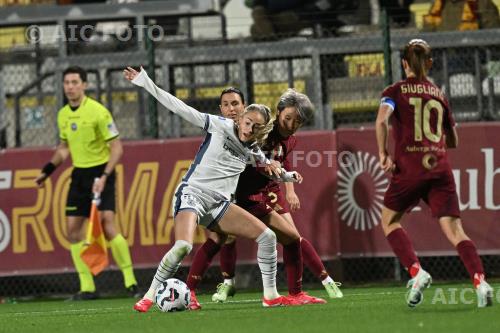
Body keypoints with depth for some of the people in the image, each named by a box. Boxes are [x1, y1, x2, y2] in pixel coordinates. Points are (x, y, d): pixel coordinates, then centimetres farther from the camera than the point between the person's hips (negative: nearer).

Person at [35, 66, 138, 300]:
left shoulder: (98, 112, -14)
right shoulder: (63, 115, 7)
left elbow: (117, 147, -13)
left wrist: (104, 176, -21)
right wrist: (47, 170, 16)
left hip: (100, 172, -7)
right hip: (79, 175, 7)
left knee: (107, 226, -18)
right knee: (73, 229, 1)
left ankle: (130, 281, -10)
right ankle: (87, 287, 8)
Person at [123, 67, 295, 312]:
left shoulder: (251, 150, 11)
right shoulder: (219, 126, -5)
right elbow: (180, 108, -6)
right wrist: (146, 83, -10)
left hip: (218, 204, 7)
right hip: (192, 194, -6)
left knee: (267, 236, -2)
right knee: (183, 246, -32)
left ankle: (270, 295, 9)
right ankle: (150, 296, -18)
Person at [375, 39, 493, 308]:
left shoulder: (395, 92, 5)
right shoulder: (440, 95, 16)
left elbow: (382, 120, -16)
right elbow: (453, 141, 20)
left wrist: (383, 154, -9)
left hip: (409, 169, -3)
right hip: (440, 168, 3)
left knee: (389, 221, 17)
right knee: (453, 228, -3)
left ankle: (416, 272, -2)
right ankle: (479, 281, -24)